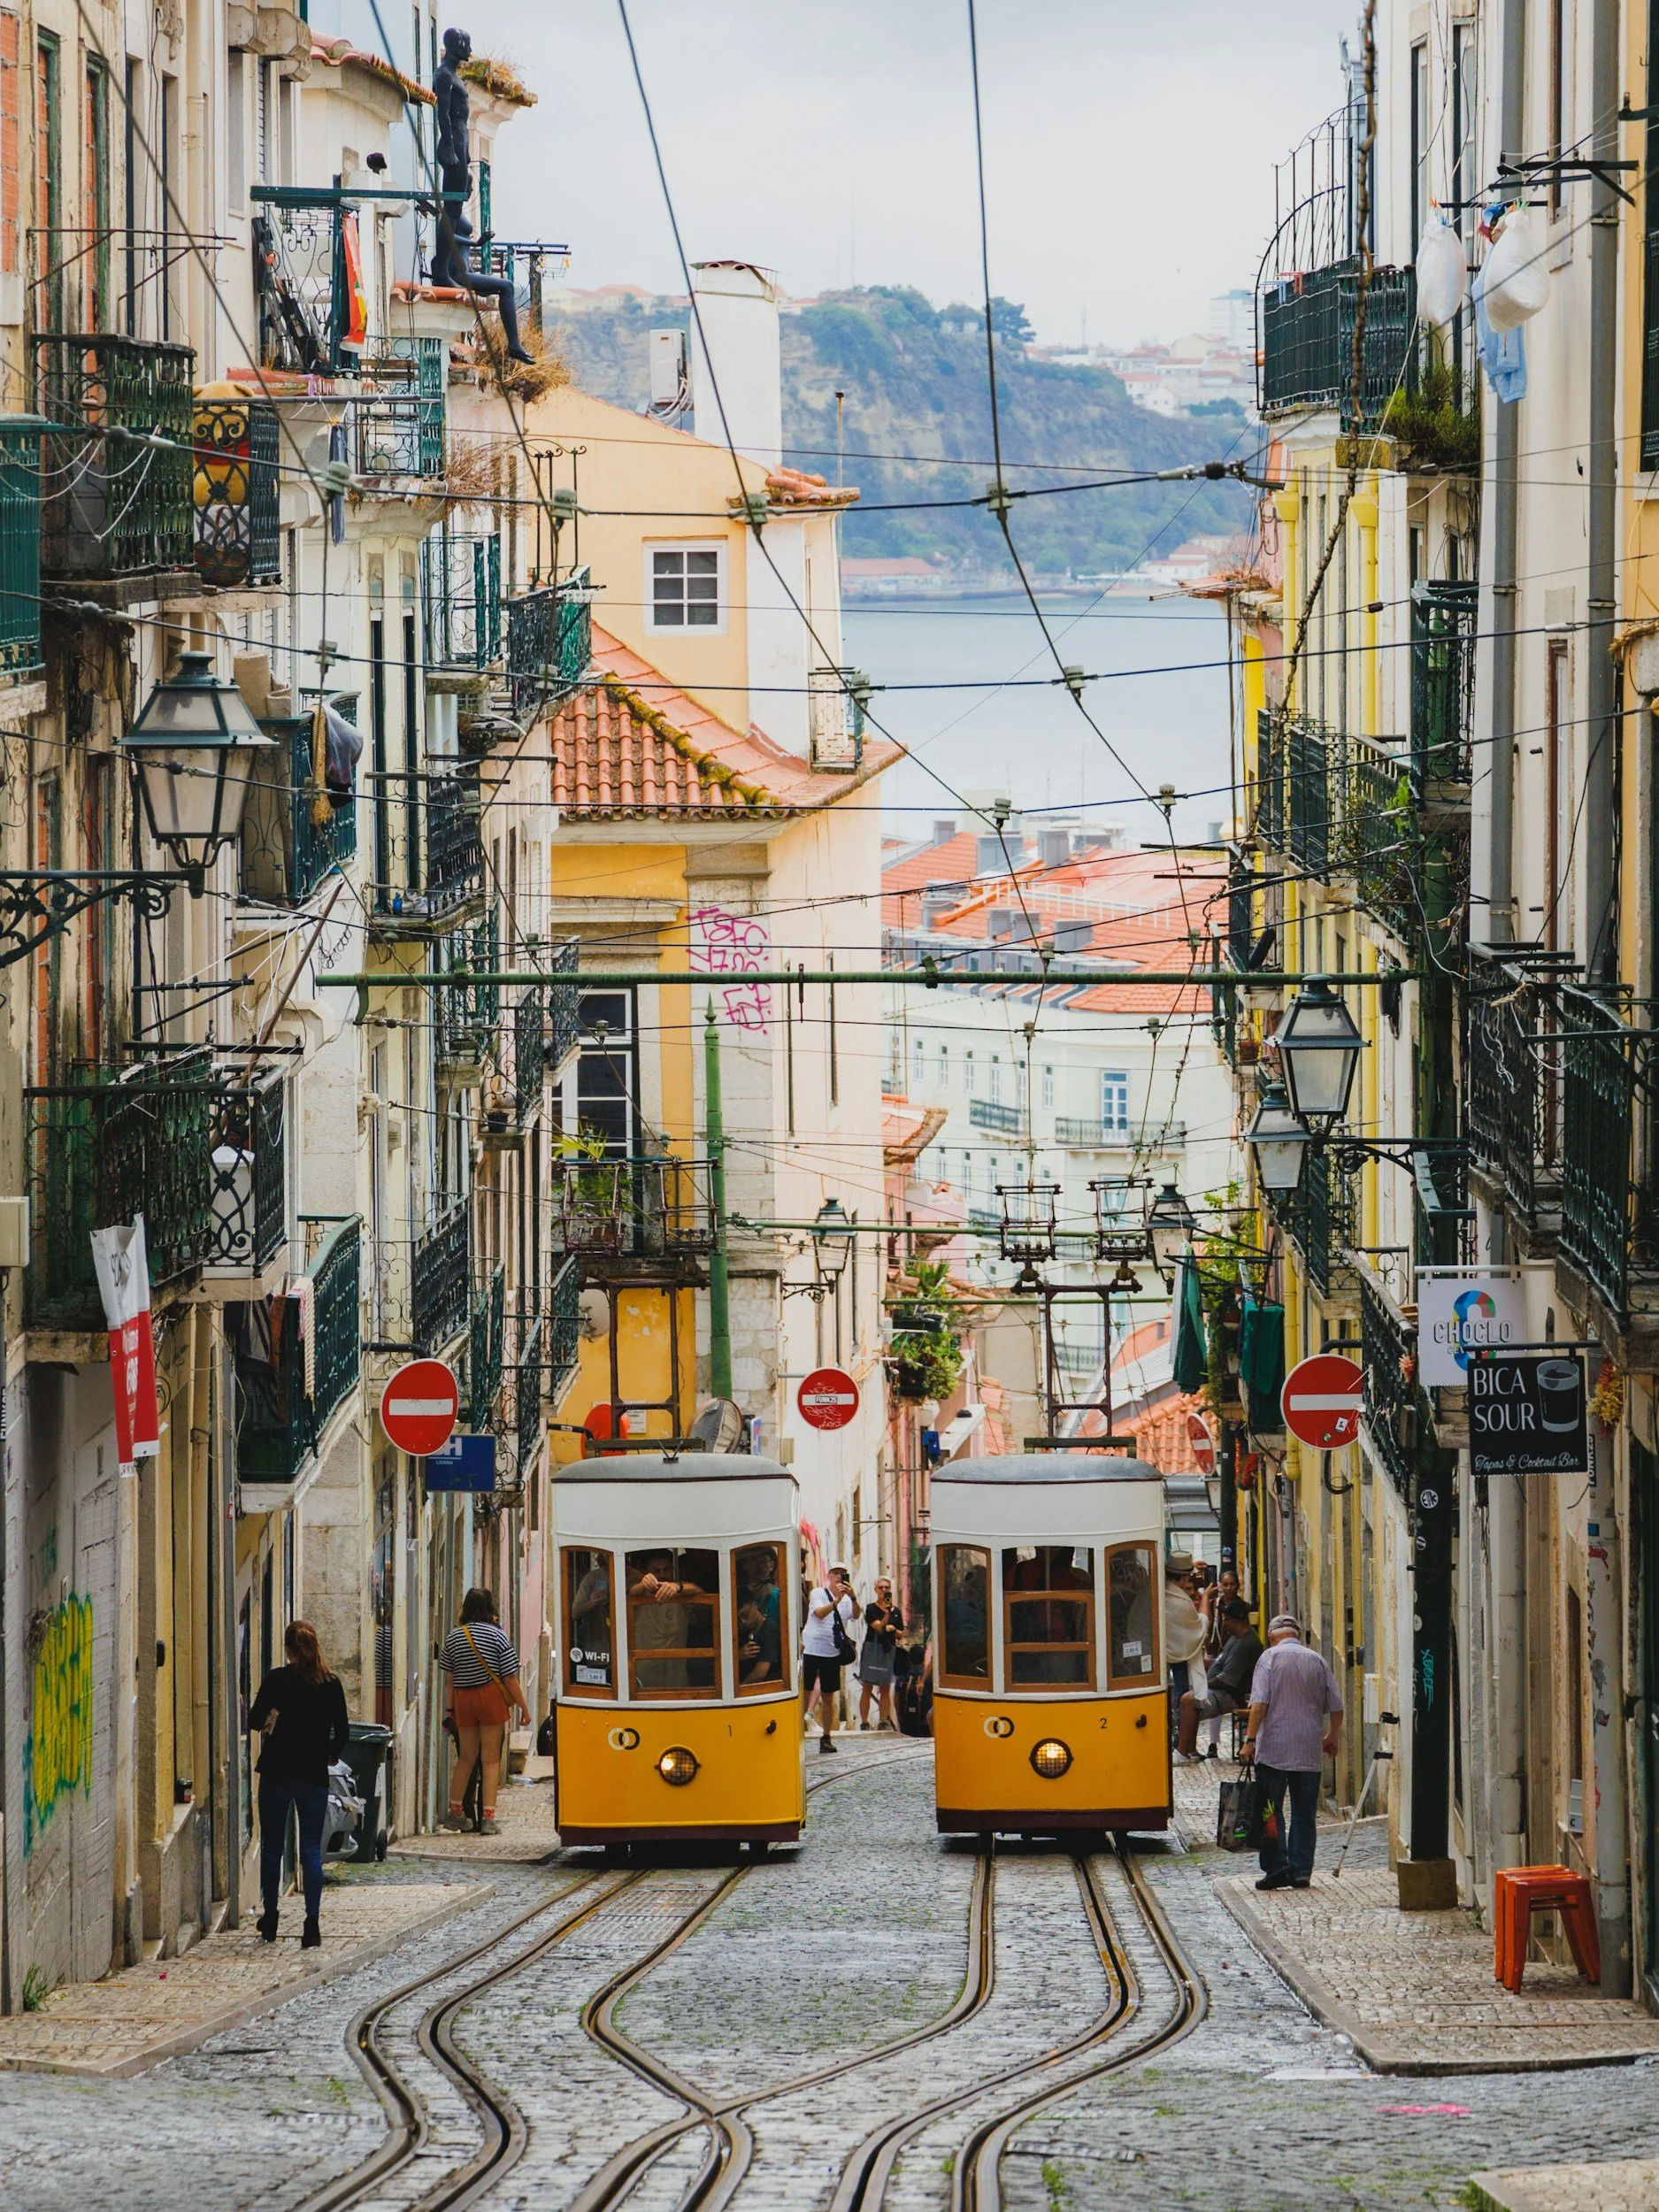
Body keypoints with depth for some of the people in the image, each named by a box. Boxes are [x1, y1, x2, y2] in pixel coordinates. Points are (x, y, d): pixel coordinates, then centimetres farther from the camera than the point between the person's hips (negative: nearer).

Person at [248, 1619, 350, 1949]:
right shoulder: (331, 1684, -2)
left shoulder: (277, 1679, -9)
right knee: (311, 1850, 2)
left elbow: (255, 1721, -13)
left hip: (276, 1772, -1)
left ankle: (270, 1919, 19)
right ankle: (313, 1924, -7)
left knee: (272, 1847, 12)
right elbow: (343, 1732, 2)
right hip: (314, 1774, 1)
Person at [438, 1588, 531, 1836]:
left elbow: (450, 1678, 5)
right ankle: (487, 1817, -5)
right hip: (491, 1697, -3)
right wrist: (524, 1707, 2)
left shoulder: (453, 1637, 4)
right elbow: (510, 1678, -6)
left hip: (463, 1700, 3)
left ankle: (455, 1812, 21)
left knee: (466, 1758, 16)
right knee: (490, 1760, 0)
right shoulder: (496, 1635, -5)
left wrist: (449, 1709, 12)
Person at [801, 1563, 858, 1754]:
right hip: (811, 1650, -3)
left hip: (833, 1652, 3)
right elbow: (820, 1613, -18)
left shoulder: (848, 1600, 8)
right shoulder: (818, 1594, 0)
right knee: (805, 1693, -5)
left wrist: (852, 1596, -28)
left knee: (828, 1696, 7)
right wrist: (837, 1601, -32)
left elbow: (855, 1615, -11)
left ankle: (825, 1738, 13)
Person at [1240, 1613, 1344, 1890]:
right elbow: (1336, 1706, 9)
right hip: (1309, 1752, 3)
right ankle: (1302, 1872, 5)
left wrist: (1251, 1739, -11)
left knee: (1270, 1810, 2)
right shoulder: (1317, 1660, 8)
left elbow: (1260, 1703, -13)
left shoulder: (1270, 1657, -3)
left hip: (1273, 1750, -3)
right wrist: (1333, 1736, 25)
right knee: (1304, 1813, 8)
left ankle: (1277, 1867, -6)